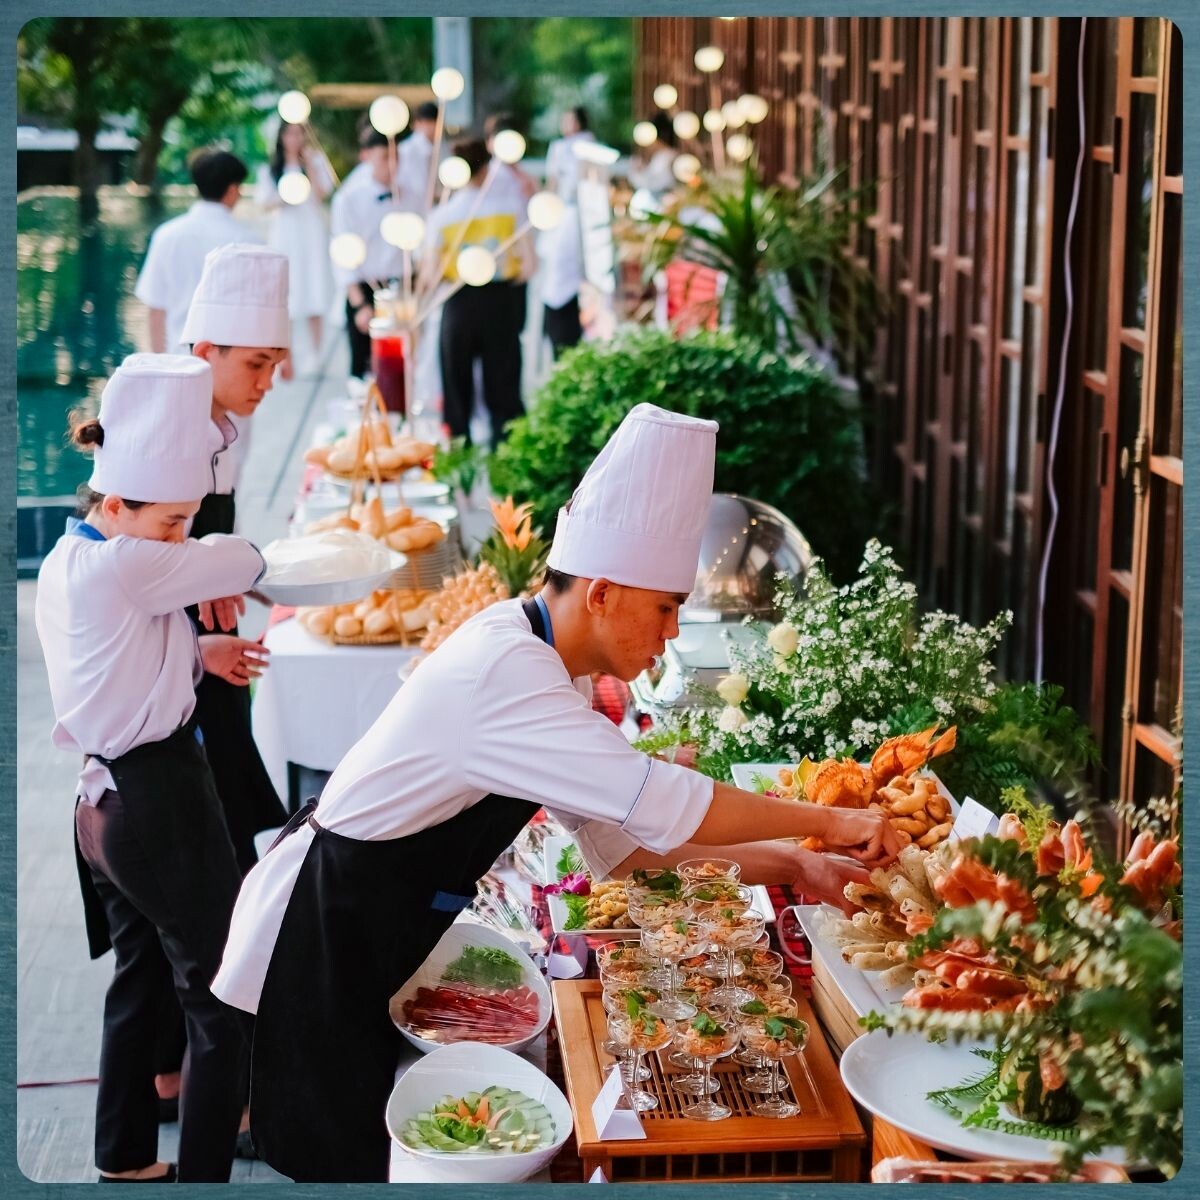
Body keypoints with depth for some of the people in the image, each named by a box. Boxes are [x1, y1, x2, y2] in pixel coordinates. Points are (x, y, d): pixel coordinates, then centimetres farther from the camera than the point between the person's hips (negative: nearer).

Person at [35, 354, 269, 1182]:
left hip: (106, 800, 10)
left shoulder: (63, 564, 5)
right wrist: (218, 576, 5)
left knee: (141, 983, 24)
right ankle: (203, 1174, 5)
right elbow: (245, 558, -17)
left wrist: (196, 651, 3)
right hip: (163, 804, -10)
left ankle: (125, 1160, 38)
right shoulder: (118, 567, -24)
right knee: (224, 1006, 0)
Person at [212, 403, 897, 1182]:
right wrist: (825, 820, -21)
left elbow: (614, 826, 8)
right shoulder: (502, 676, -29)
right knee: (349, 1156, 0)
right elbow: (658, 803, -32)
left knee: (371, 1140, 15)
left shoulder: (536, 655, 2)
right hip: (323, 937, -9)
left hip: (373, 929, 9)